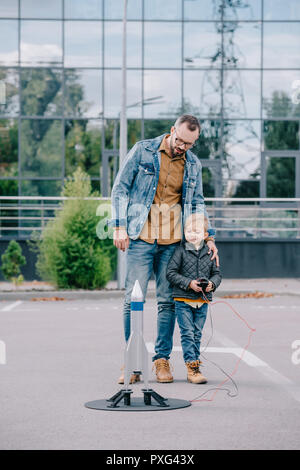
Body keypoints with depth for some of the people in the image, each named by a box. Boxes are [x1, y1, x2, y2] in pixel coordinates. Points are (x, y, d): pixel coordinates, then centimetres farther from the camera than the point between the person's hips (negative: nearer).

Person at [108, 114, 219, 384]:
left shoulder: (193, 165, 10)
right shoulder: (143, 151, -1)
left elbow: (197, 202, 21)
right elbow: (120, 188, 1)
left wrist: (208, 237, 12)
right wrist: (119, 226, -6)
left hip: (173, 240, 3)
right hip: (140, 237, -3)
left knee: (168, 300, 3)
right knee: (133, 299, -6)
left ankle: (162, 359, 13)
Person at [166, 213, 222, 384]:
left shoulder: (209, 253, 7)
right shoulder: (181, 251, -3)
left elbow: (217, 273, 13)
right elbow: (171, 273, -6)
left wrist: (212, 283, -8)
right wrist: (188, 283, -15)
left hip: (202, 301, 3)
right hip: (183, 300, -3)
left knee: (197, 334, 9)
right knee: (187, 333, -6)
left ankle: (194, 368, 16)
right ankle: (192, 367, -7)